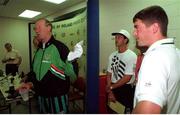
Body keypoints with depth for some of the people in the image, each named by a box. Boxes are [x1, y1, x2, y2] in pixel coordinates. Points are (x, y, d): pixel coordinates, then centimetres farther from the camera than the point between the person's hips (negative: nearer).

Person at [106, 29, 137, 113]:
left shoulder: (132, 56, -14)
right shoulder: (112, 55, 4)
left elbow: (127, 78, -17)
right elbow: (109, 74, 5)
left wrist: (111, 87, -10)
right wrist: (110, 91, -3)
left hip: (126, 89, -5)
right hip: (113, 88, 6)